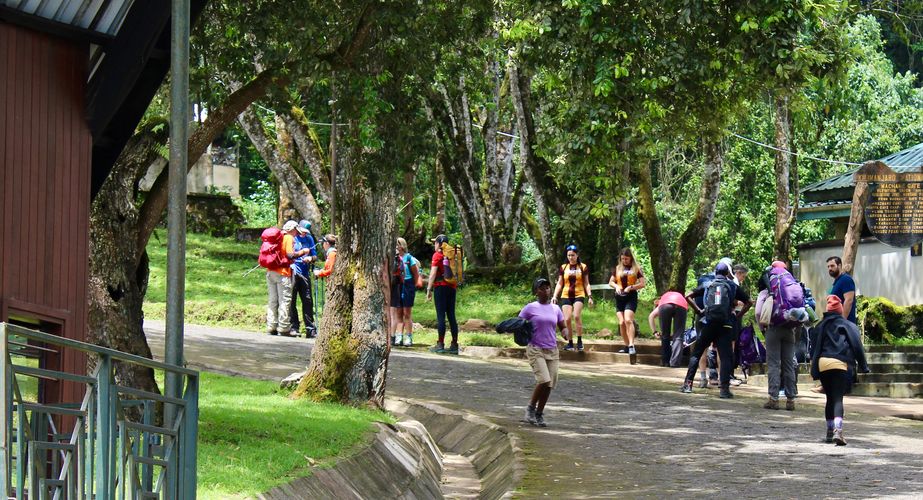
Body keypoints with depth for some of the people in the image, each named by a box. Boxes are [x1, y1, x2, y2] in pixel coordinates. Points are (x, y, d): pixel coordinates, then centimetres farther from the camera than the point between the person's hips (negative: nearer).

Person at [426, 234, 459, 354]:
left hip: (441, 287, -6)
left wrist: (429, 289, -8)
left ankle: (440, 344, -7)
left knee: (441, 316, -5)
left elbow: (433, 273, -11)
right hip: (452, 287, 6)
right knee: (451, 316, 7)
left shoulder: (437, 255, -6)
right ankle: (454, 345, 6)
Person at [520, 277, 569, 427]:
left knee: (549, 385, 1)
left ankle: (539, 414, 17)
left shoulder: (555, 309, 10)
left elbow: (563, 327, 16)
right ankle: (531, 408, 2)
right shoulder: (530, 308, -2)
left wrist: (566, 334, -6)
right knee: (544, 380, -20)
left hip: (552, 351, 5)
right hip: (535, 350, -5)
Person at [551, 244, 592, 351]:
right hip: (566, 296, 2)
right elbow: (559, 284, 12)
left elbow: (586, 283, 8)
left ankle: (580, 341, -13)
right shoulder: (563, 267, 10)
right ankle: (570, 343, 3)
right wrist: (554, 296, 1)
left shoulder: (583, 267, 5)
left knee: (577, 316, -23)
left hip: (579, 295, -2)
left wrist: (589, 296, -3)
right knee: (567, 319, -9)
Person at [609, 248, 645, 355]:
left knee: (628, 320, -20)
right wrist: (616, 286, -5)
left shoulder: (636, 269, 2)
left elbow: (642, 284, -2)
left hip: (631, 297, -4)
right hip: (619, 297, 4)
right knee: (621, 323, 0)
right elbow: (611, 282, 17)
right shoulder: (618, 268, 12)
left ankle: (631, 346, -23)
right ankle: (626, 346, 9)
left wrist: (631, 287, -16)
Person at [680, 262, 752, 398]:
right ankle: (725, 388, -9)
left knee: (696, 353, 12)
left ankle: (688, 384, 8)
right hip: (726, 325, -1)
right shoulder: (733, 286, 8)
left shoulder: (707, 285, 10)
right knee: (725, 356, -1)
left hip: (708, 324, 1)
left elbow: (688, 296, 7)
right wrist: (738, 315, 9)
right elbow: (748, 302, 6)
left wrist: (699, 310, 10)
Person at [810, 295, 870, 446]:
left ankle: (830, 432, 23)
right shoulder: (849, 325, 10)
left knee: (830, 398, 19)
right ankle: (838, 430, -30)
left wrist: (814, 369, 19)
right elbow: (857, 346, 3)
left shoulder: (821, 326, 18)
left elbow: (814, 348, 16)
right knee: (838, 399, -9)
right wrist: (863, 367, 6)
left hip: (822, 364, 3)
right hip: (841, 364, -3)